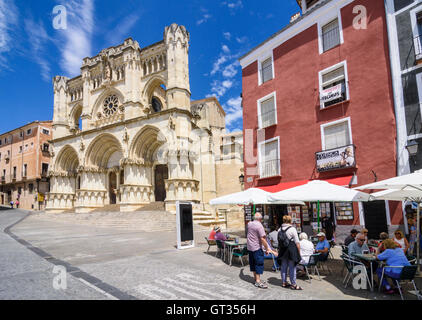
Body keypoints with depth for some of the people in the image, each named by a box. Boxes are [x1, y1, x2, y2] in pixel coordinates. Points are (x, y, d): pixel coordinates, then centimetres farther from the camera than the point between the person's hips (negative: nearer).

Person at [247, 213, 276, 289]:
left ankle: (256, 279, 26)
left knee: (252, 263, 15)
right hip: (257, 248, -8)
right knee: (259, 263, -1)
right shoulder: (259, 226, -17)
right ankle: (258, 281, -1)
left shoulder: (249, 224, 5)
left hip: (249, 247, 8)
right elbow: (262, 239, -20)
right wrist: (267, 249, -13)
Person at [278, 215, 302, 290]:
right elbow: (297, 242, -10)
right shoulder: (292, 229, -11)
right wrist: (299, 252, -3)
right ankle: (293, 284, 9)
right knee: (292, 267, 2)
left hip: (283, 250, 6)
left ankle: (284, 282, 24)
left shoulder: (280, 229, 6)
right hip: (291, 249, -6)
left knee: (284, 266, 13)